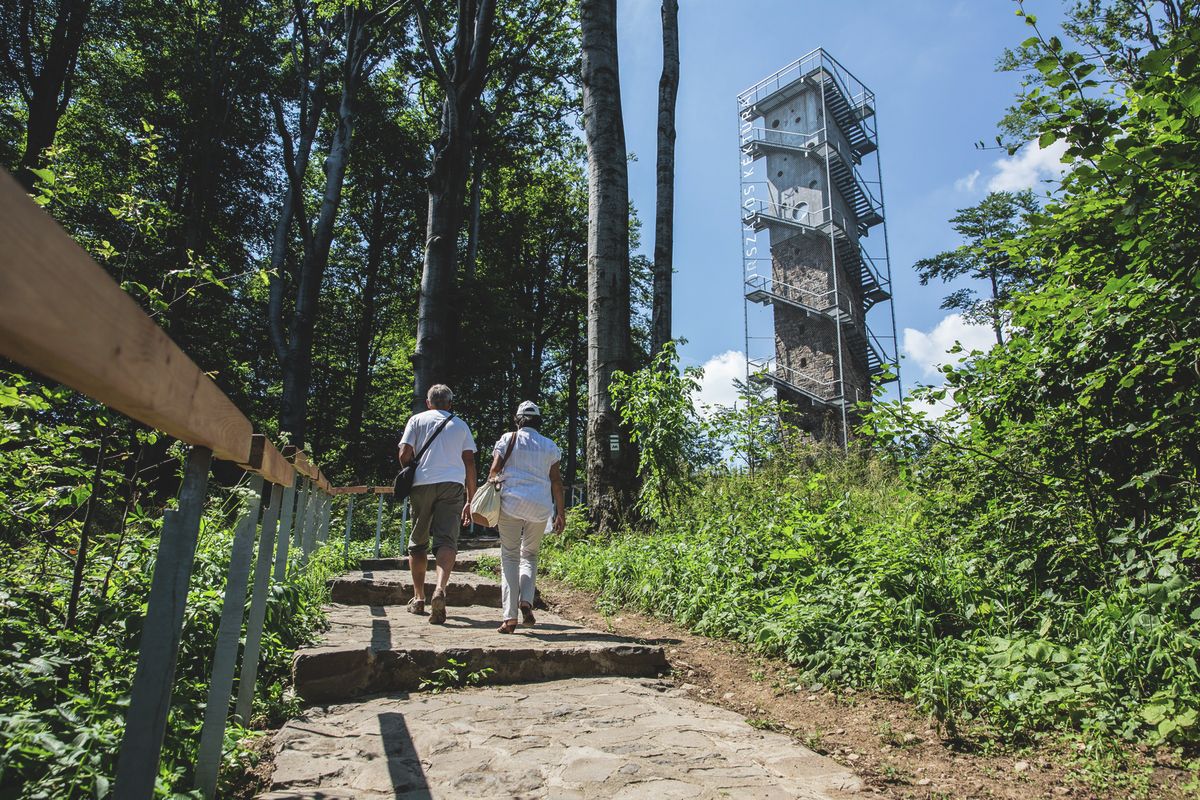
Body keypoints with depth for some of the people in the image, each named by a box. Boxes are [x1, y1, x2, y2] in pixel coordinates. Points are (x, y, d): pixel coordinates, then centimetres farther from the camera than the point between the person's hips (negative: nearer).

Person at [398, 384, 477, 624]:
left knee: (417, 542, 13)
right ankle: (440, 589, -30)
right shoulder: (461, 425, 18)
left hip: (422, 484, 0)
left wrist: (407, 478, 21)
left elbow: (404, 455, 3)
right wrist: (470, 500, 12)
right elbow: (469, 462, 11)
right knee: (447, 540, -7)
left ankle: (418, 597, 18)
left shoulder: (417, 420, 14)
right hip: (453, 485, 0)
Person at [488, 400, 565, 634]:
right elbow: (556, 480, 7)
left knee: (510, 556, 3)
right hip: (541, 506, 2)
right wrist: (561, 512, 10)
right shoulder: (550, 446, 11)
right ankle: (526, 600, -5)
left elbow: (495, 469, -4)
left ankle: (510, 616, -4)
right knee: (530, 554, 18)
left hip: (511, 501, -2)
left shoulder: (508, 439, 6)